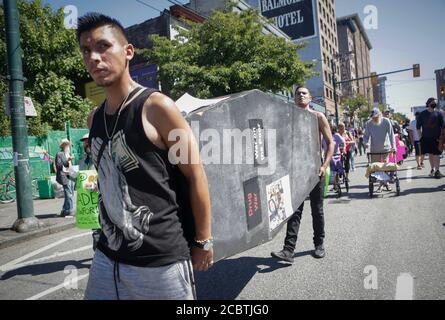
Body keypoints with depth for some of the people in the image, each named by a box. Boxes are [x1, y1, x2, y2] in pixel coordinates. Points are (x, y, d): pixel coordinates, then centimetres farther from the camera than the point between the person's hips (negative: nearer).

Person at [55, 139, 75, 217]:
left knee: (71, 194, 11)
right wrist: (67, 161, -20)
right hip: (64, 176, -8)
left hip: (70, 176, 9)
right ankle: (69, 211, 0)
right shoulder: (59, 154, -5)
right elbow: (58, 165, -13)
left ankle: (65, 211, 21)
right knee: (69, 195, -8)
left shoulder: (69, 154, 19)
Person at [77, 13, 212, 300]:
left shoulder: (157, 107, -12)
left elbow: (196, 176, -10)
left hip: (161, 259, -5)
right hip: (107, 257, 6)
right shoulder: (94, 119, 7)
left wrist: (203, 241, -6)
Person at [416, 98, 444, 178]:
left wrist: (441, 136, -2)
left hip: (436, 138, -1)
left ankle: (437, 171, -9)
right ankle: (433, 169, 21)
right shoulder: (422, 114, 3)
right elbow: (418, 126, 6)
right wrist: (421, 135, 1)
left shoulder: (438, 113, 4)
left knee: (436, 154, -7)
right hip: (426, 138, 1)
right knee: (430, 154, 9)